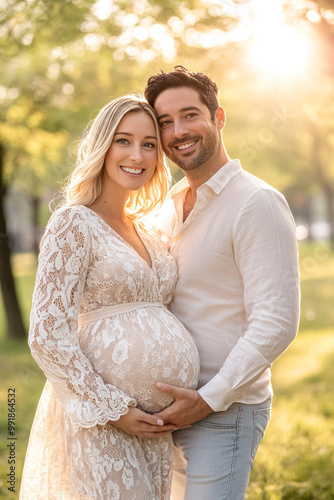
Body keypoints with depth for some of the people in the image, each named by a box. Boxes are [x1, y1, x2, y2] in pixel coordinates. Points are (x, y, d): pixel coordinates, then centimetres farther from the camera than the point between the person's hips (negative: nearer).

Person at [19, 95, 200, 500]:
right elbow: (48, 337, -15)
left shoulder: (145, 231, 12)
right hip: (96, 421, -7)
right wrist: (112, 410, -14)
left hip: (152, 424, 7)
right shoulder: (74, 223, -11)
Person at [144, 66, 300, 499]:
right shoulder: (171, 208, 11)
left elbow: (277, 324, -19)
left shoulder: (257, 204, -14)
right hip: (173, 410, 8)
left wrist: (208, 400, -19)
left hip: (225, 412, -7)